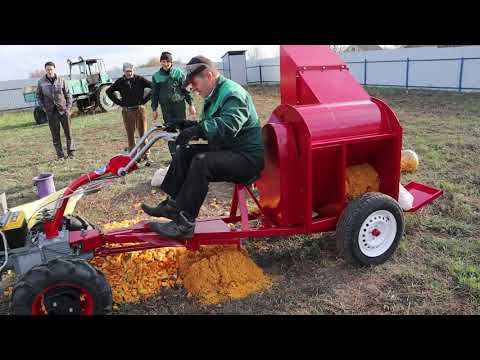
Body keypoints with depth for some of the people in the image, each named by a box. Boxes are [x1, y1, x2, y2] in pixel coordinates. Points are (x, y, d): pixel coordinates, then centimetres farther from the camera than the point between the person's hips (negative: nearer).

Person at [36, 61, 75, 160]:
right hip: (51, 112, 0)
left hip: (63, 110, 0)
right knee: (55, 134, 3)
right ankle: (60, 155, 9)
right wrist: (43, 107, 2)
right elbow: (39, 96, 12)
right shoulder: (41, 82, 3)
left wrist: (68, 107, -2)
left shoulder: (61, 81, 2)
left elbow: (68, 94, 6)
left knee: (68, 132, 3)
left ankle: (71, 152, 15)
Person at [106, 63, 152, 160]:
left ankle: (146, 155, 4)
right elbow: (109, 91, 16)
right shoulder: (120, 82, 6)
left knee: (143, 133, -2)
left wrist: (145, 99, -2)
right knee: (130, 135, 4)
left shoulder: (140, 79, 0)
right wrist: (119, 102, 6)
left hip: (140, 109, -2)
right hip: (127, 111, 2)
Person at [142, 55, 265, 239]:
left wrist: (198, 128, -38)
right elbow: (210, 127, 18)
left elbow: (229, 126, -35)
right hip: (227, 150, 10)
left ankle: (184, 223, -24)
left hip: (247, 157, -10)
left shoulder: (233, 94, -17)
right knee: (184, 152, 5)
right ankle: (172, 205, 7)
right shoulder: (215, 94, 15)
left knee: (202, 162, -31)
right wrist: (189, 125, 1)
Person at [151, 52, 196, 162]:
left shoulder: (178, 72, 1)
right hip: (165, 106, 2)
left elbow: (186, 89, 2)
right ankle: (174, 156, 7)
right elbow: (154, 94, 11)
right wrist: (154, 109, 7)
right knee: (170, 131, 2)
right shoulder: (156, 76, 6)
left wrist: (191, 104, -1)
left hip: (179, 103, -2)